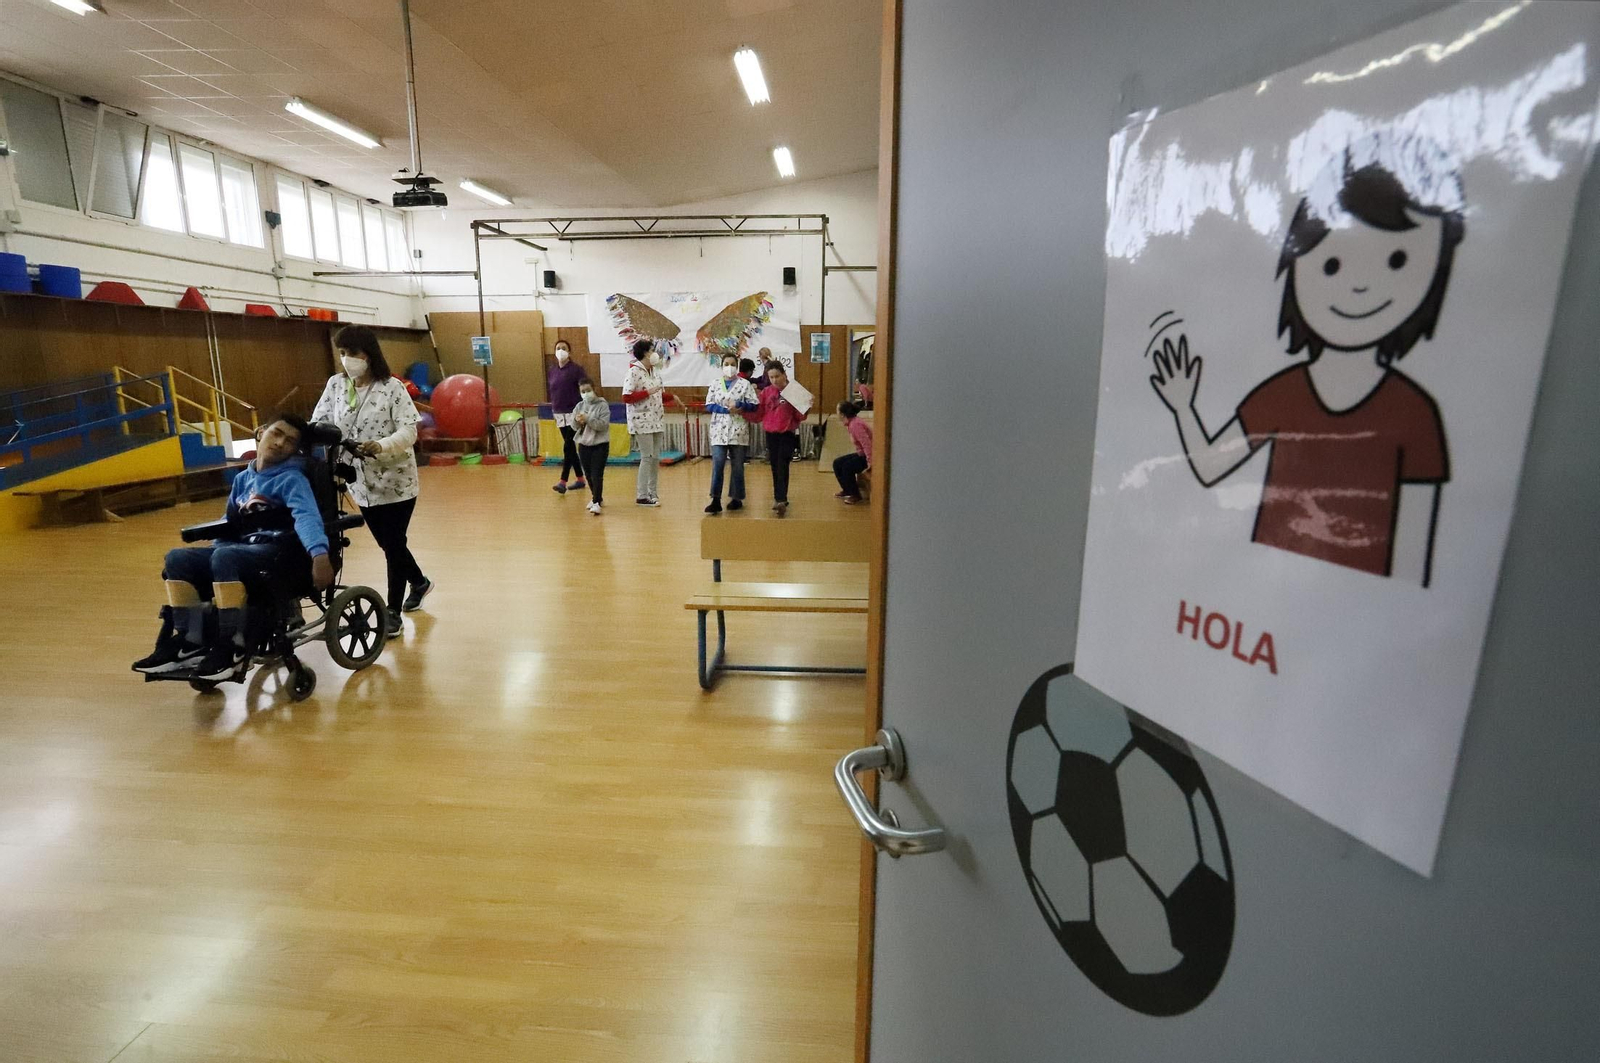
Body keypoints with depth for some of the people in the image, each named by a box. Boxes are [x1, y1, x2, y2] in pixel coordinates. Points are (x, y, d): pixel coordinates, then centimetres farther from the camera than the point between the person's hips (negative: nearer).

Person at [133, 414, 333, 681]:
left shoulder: (291, 479, -5)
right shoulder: (243, 478, 17)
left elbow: (307, 517, -24)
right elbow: (230, 522, 26)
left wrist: (320, 555, -41)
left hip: (281, 551, -7)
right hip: (245, 550, 7)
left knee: (224, 556, -32)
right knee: (178, 558, -8)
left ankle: (232, 645, -25)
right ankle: (190, 642, -8)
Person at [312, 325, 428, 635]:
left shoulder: (392, 387, -12)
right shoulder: (335, 385, 3)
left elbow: (409, 431, -18)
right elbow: (319, 423, 0)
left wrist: (381, 446, -35)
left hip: (395, 481, -5)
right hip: (362, 482, 5)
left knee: (394, 545, -1)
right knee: (387, 544, 17)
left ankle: (393, 611, 10)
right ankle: (419, 582, 41)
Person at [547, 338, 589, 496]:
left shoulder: (577, 369, -7)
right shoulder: (553, 370, 11)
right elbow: (552, 392, 18)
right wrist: (554, 411, 16)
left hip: (573, 414, -6)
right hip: (560, 414, 6)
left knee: (568, 447, -11)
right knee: (571, 447, 10)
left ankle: (563, 481, -12)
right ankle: (580, 479, 19)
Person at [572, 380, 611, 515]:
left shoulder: (602, 405, -7)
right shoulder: (579, 406, 7)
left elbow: (603, 425, -17)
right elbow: (574, 426, 4)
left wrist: (587, 419, -25)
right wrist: (577, 421, -17)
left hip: (600, 444, -5)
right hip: (583, 444, 6)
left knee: (597, 475, -10)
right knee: (588, 474, 14)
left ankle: (596, 502, -12)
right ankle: (597, 497, 30)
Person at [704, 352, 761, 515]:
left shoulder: (745, 384, 3)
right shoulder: (715, 385, 8)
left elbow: (755, 405, -1)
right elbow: (709, 406, 1)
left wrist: (738, 405, -16)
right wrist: (727, 409, -12)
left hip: (738, 431, -1)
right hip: (719, 431, 1)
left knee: (737, 466, 6)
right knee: (717, 464, -8)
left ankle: (737, 498, 17)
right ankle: (716, 500, -8)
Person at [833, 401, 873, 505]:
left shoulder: (855, 425, -26)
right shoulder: (850, 423, 4)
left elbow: (867, 443, -32)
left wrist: (869, 462, -32)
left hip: (869, 455, -10)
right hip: (861, 453, 10)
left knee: (848, 467, -26)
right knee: (837, 463, 7)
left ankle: (855, 495, -9)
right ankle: (847, 490, 20)